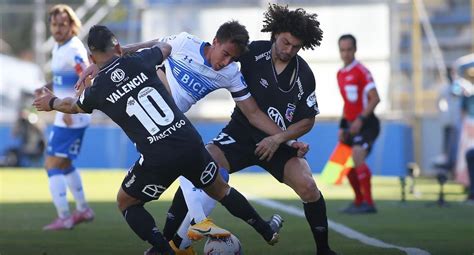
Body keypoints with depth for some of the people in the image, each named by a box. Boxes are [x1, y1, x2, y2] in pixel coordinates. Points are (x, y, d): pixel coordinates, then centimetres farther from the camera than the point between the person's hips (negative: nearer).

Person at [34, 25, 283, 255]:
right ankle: (266, 231, 40)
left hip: (158, 159, -3)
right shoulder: (138, 61, 2)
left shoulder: (97, 90, 0)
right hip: (191, 143, 3)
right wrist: (132, 49, 44)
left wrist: (52, 102, 47)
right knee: (219, 188, 28)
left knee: (126, 202, 22)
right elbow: (165, 47, 27)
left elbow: (73, 106, 26)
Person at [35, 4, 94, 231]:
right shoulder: (58, 47, 11)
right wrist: (47, 88, 9)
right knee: (64, 164, 21)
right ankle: (83, 210, 31)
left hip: (72, 119, -10)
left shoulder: (74, 50, -18)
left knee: (52, 165, -9)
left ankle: (63, 217, -9)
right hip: (65, 116, 10)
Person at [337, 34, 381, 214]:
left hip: (365, 123, -9)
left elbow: (375, 98, -18)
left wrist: (360, 120, -24)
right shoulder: (340, 74, 13)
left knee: (357, 157, -24)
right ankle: (359, 201, 27)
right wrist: (342, 127, 15)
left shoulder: (361, 71, -11)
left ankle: (368, 203, -20)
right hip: (351, 125, 9)